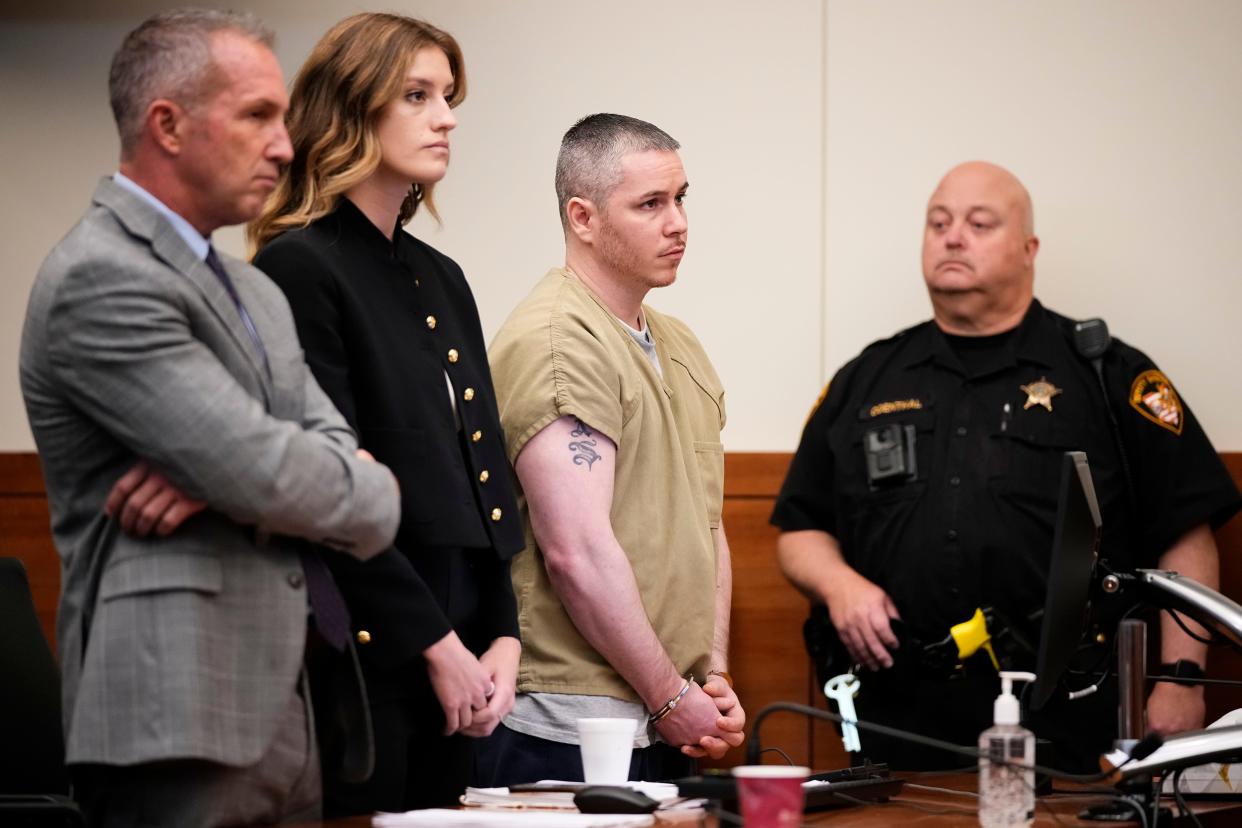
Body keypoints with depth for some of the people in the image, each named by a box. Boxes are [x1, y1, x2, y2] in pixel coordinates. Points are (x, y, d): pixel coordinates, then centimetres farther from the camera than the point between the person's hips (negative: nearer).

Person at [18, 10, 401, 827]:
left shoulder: (254, 291, 19)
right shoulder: (99, 279, -11)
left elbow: (340, 461, 10)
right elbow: (264, 475, -18)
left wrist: (222, 481, -11)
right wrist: (374, 493, 2)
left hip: (285, 718, 9)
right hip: (180, 722, -9)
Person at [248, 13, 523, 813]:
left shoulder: (441, 279, 15)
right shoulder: (300, 268, -9)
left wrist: (502, 637, 4)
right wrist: (436, 644, -13)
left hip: (457, 656, 8)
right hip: (359, 659, -8)